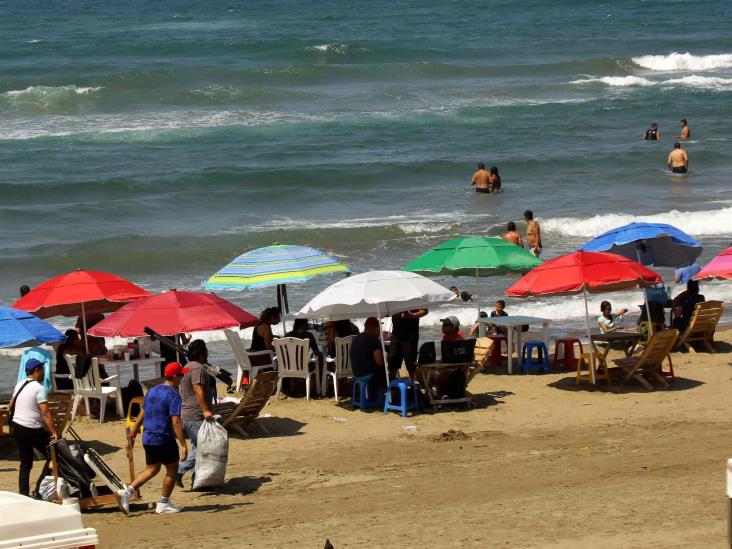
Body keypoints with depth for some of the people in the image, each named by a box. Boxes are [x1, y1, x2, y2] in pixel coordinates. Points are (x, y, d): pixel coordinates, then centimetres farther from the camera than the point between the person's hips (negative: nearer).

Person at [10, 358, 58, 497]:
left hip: (17, 427, 8)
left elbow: (11, 406, 22)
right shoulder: (39, 388, -14)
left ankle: (23, 494, 11)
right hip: (33, 430, -8)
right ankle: (39, 489, -3)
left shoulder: (19, 385, 10)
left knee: (25, 463, 14)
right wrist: (54, 433, -22)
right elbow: (46, 413, -20)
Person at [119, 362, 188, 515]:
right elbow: (175, 423, -20)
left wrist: (132, 434, 21)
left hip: (148, 439, 8)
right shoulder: (173, 395, -15)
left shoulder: (152, 391, 9)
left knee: (152, 469, 18)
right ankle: (163, 503, 13)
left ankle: (128, 491, 3)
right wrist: (183, 445, -20)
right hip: (164, 439, -8)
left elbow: (141, 415, 14)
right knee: (172, 469, 9)